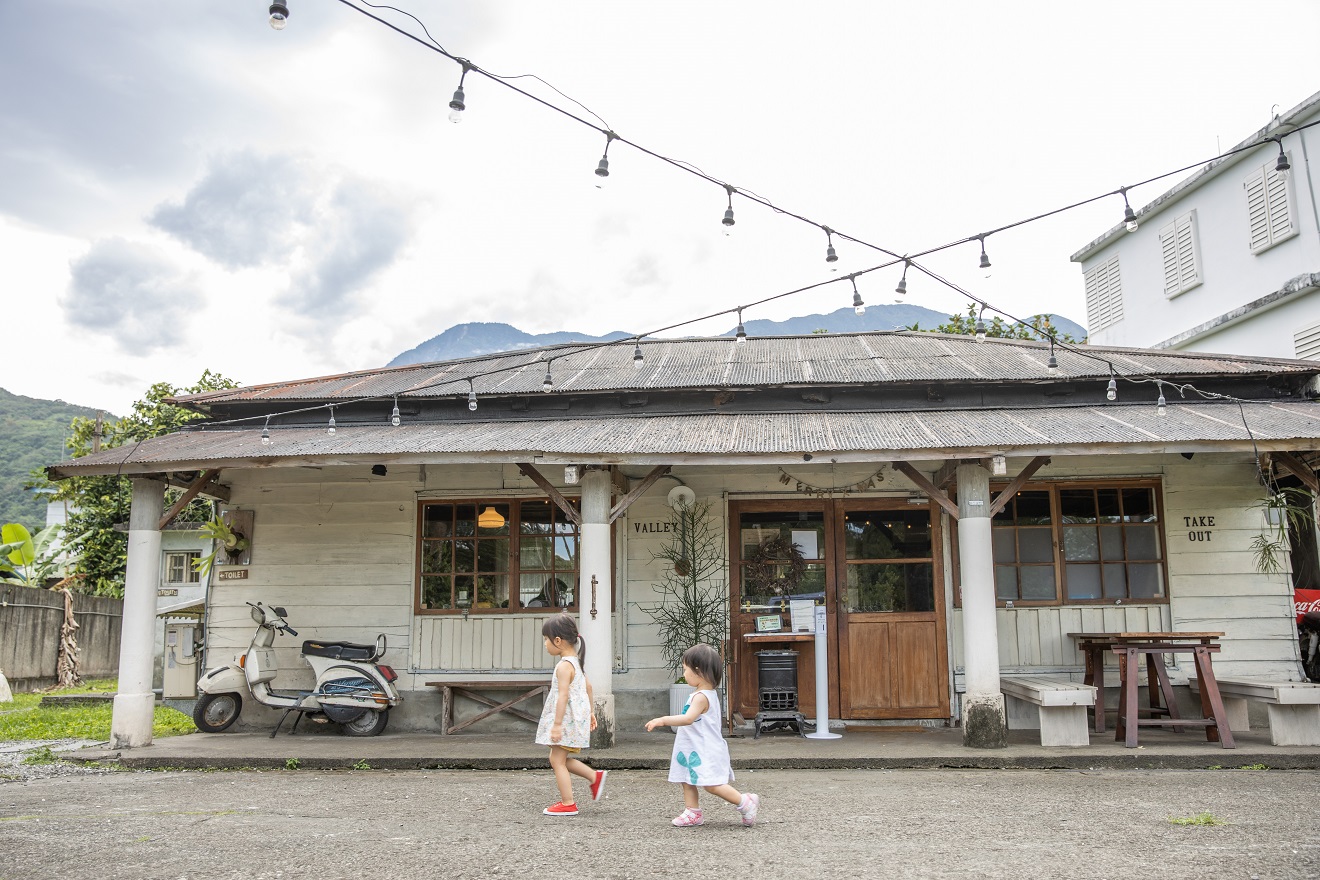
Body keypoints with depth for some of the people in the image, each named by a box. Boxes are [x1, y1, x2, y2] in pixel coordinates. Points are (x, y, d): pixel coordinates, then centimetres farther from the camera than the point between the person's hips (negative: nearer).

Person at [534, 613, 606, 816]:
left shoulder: (563, 666, -18)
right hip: (575, 718, 10)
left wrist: (557, 724, -24)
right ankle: (596, 777, 19)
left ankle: (568, 804, 3)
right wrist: (591, 712, 26)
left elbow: (563, 696, -24)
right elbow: (588, 686, 20)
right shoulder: (575, 661, 13)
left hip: (567, 719, -10)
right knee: (559, 759, 17)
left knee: (557, 760, -2)